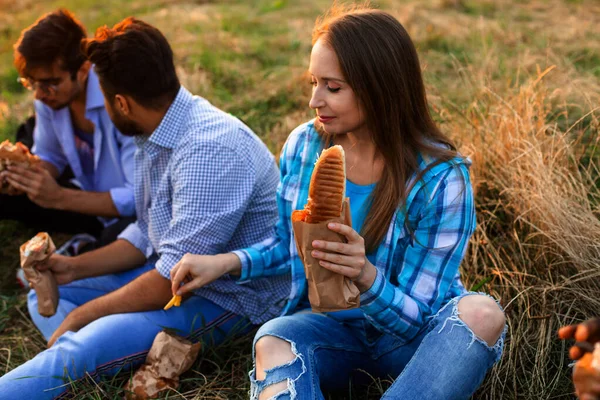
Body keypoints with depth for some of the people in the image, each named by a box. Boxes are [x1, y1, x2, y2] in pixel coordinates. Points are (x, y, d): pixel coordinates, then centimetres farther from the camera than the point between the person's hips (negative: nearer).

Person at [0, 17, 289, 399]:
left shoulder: (208, 150, -27)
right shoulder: (156, 136, 3)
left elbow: (171, 282, -26)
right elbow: (147, 234, 15)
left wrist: (81, 315, -14)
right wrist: (74, 267, 4)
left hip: (232, 296, -10)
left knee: (81, 348, -29)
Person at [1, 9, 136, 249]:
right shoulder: (50, 94, -10)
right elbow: (51, 156, 8)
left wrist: (59, 198, -30)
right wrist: (29, 170, -16)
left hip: (139, 210, -6)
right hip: (93, 197, 6)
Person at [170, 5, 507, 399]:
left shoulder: (440, 179, -19)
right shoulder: (303, 145, -7)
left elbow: (414, 316, -16)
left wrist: (367, 276, -37)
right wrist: (226, 262, -8)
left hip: (404, 334, -2)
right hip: (329, 325, 2)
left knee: (481, 315, -34)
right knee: (274, 343, -32)